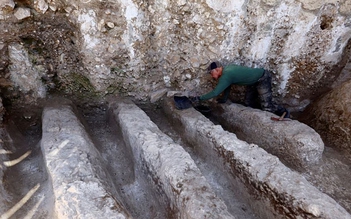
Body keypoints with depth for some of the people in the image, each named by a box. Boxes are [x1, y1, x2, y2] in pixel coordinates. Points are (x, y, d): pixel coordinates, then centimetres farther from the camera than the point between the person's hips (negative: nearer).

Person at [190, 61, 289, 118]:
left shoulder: (225, 76, -28)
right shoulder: (227, 69, 0)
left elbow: (215, 93, -31)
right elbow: (228, 87, 13)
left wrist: (199, 98, -24)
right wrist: (223, 100, 17)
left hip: (263, 79, -10)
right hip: (254, 81, 10)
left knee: (266, 107, -10)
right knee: (248, 104, 12)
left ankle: (285, 113, 15)